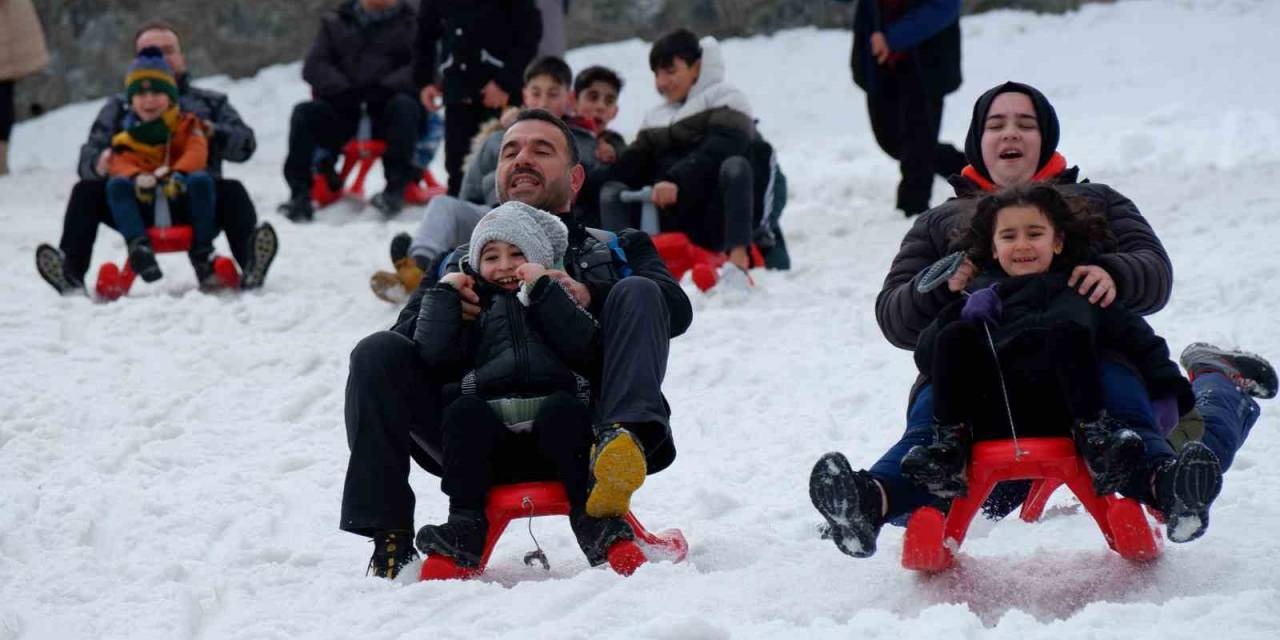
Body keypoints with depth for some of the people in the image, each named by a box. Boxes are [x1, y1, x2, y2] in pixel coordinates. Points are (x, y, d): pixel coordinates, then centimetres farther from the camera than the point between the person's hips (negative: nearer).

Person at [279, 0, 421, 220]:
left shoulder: (410, 23, 10)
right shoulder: (335, 23, 18)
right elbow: (314, 66, 6)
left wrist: (383, 88, -20)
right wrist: (344, 90, -12)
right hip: (341, 111, 2)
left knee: (404, 107, -34)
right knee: (304, 114, -23)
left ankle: (396, 188, -36)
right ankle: (300, 195, -27)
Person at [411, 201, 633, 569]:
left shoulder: (559, 299, 25)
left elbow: (583, 346, 2)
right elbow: (433, 352, 11)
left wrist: (543, 288, 1)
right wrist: (444, 292, 13)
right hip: (494, 445, 1)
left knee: (564, 409, -32)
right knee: (463, 412, -28)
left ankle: (593, 518, -33)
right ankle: (466, 528, -32)